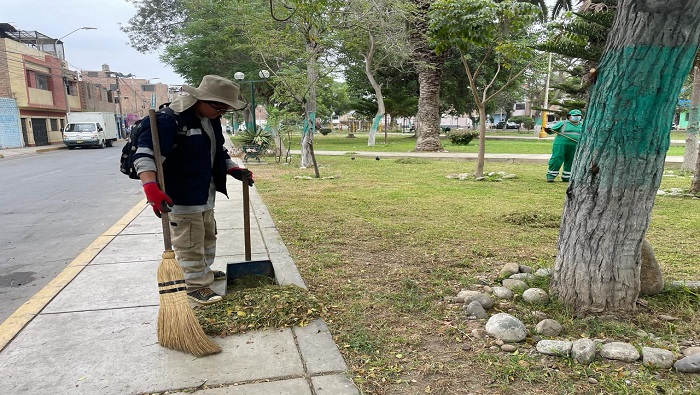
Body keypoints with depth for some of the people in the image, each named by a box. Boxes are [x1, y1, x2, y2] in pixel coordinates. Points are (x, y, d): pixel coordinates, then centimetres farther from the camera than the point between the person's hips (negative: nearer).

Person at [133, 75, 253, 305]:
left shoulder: (211, 120, 7)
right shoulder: (169, 120, -22)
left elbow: (218, 152, 21)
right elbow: (144, 154, -29)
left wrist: (234, 170, 8)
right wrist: (151, 188, -40)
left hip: (205, 195, 10)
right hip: (181, 197, -10)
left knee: (208, 236, 24)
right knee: (189, 244, 1)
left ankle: (204, 272, 44)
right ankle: (197, 286, 16)